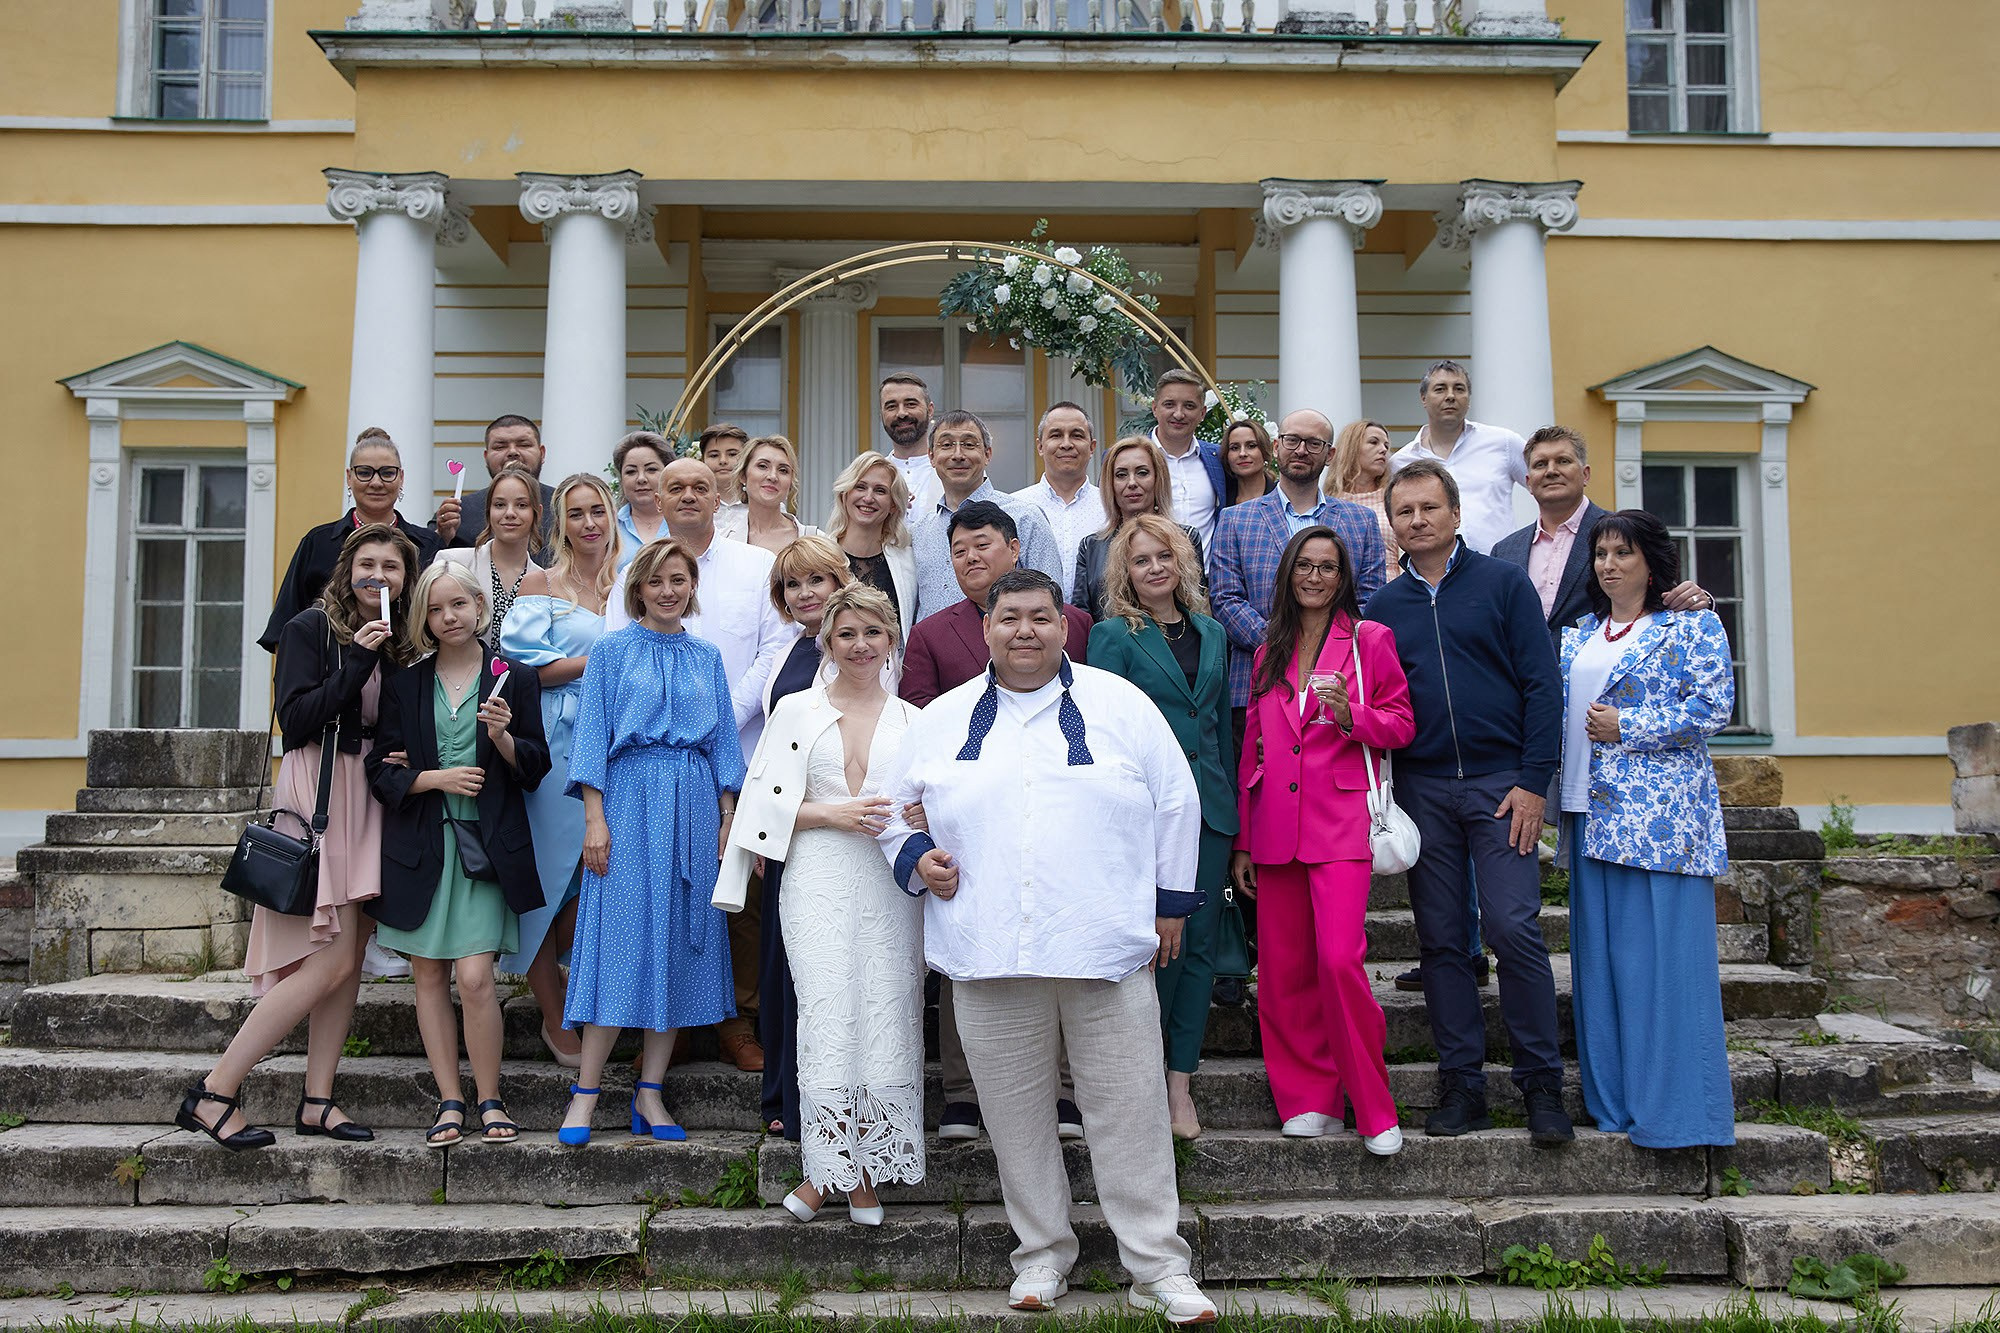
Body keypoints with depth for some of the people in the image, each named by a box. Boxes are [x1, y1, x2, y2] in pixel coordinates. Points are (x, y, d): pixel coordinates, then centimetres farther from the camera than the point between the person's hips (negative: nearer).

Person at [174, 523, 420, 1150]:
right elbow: (295, 718, -13)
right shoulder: (310, 628, -4)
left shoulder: (400, 645, 15)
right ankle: (214, 1092, -4)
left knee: (349, 957, 4)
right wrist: (356, 663, -18)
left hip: (370, 795, 7)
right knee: (331, 960, -13)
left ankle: (317, 1099, 10)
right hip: (317, 792, -7)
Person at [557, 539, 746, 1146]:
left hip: (694, 808, 4)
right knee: (620, 938, -8)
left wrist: (728, 820, 7)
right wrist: (595, 818, -9)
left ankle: (649, 1096, 8)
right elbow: (592, 733, 0)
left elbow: (723, 742, 15)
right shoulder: (613, 650, 5)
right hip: (631, 800, -4)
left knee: (681, 942, 2)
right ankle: (585, 1094, -2)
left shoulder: (706, 657, 15)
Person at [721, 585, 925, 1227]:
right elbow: (771, 802, 4)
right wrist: (836, 813, -10)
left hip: (892, 885, 2)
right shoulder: (796, 710, 10)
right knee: (828, 1014, -10)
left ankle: (859, 1165, 9)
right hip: (819, 879, -1)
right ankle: (836, 1165, 1)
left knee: (887, 1015, -3)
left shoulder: (912, 720, 14)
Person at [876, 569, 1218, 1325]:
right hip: (988, 953, 2)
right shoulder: (943, 721, 10)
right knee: (1016, 1114, 9)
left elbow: (1175, 802, 10)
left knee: (1129, 1110, 1)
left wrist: (1170, 901, 8)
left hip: (1108, 950, -1)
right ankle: (1042, 1253, 25)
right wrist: (917, 859, 0)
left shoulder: (1121, 706, 6)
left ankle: (1157, 1268, 11)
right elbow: (895, 807, 19)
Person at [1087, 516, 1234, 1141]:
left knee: (1200, 941, 5)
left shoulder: (1212, 634, 14)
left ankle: (1180, 1081, 15)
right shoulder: (1114, 636, -1)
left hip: (1208, 807, 5)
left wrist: (1230, 806, 15)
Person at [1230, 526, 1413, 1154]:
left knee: (1339, 960, -16)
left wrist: (1350, 714, -16)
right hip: (1275, 827, 5)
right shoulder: (1268, 653, 16)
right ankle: (1309, 1099, 16)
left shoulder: (1369, 640, 4)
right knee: (1282, 970, 3)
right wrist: (1242, 840, 14)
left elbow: (1402, 723, 4)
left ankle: (1374, 1109, -2)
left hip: (1341, 822, -4)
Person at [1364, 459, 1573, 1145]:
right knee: (1441, 939, 5)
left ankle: (1541, 1082, 3)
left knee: (1514, 929, -9)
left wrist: (1533, 781, -9)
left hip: (1499, 783, -3)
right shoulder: (1382, 606, 11)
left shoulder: (1502, 583, 3)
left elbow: (1541, 683, -2)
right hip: (1420, 791, 3)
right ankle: (1461, 1084, 13)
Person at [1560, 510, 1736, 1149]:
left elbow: (1713, 707, -9)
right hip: (1593, 814, 6)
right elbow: (1555, 708, 21)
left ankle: (1671, 1107, 1)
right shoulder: (1580, 634, 18)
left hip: (1661, 814, -6)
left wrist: (1627, 728, -11)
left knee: (1663, 955, -6)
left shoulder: (1691, 626, 0)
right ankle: (1614, 1102, 15)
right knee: (1600, 955, 7)